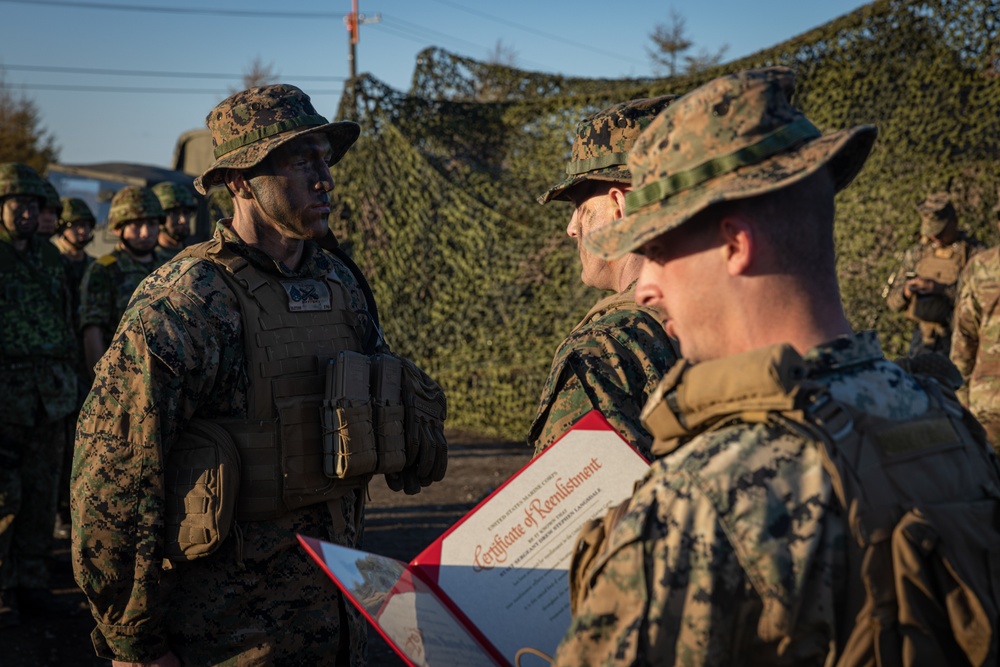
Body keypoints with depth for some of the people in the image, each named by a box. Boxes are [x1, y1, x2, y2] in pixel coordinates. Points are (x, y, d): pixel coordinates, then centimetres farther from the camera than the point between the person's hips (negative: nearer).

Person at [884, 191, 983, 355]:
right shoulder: (917, 254, 9)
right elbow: (892, 301, 11)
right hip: (922, 340, 4)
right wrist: (906, 292, -12)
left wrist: (940, 288, -23)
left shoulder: (973, 252, -3)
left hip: (955, 342, -4)